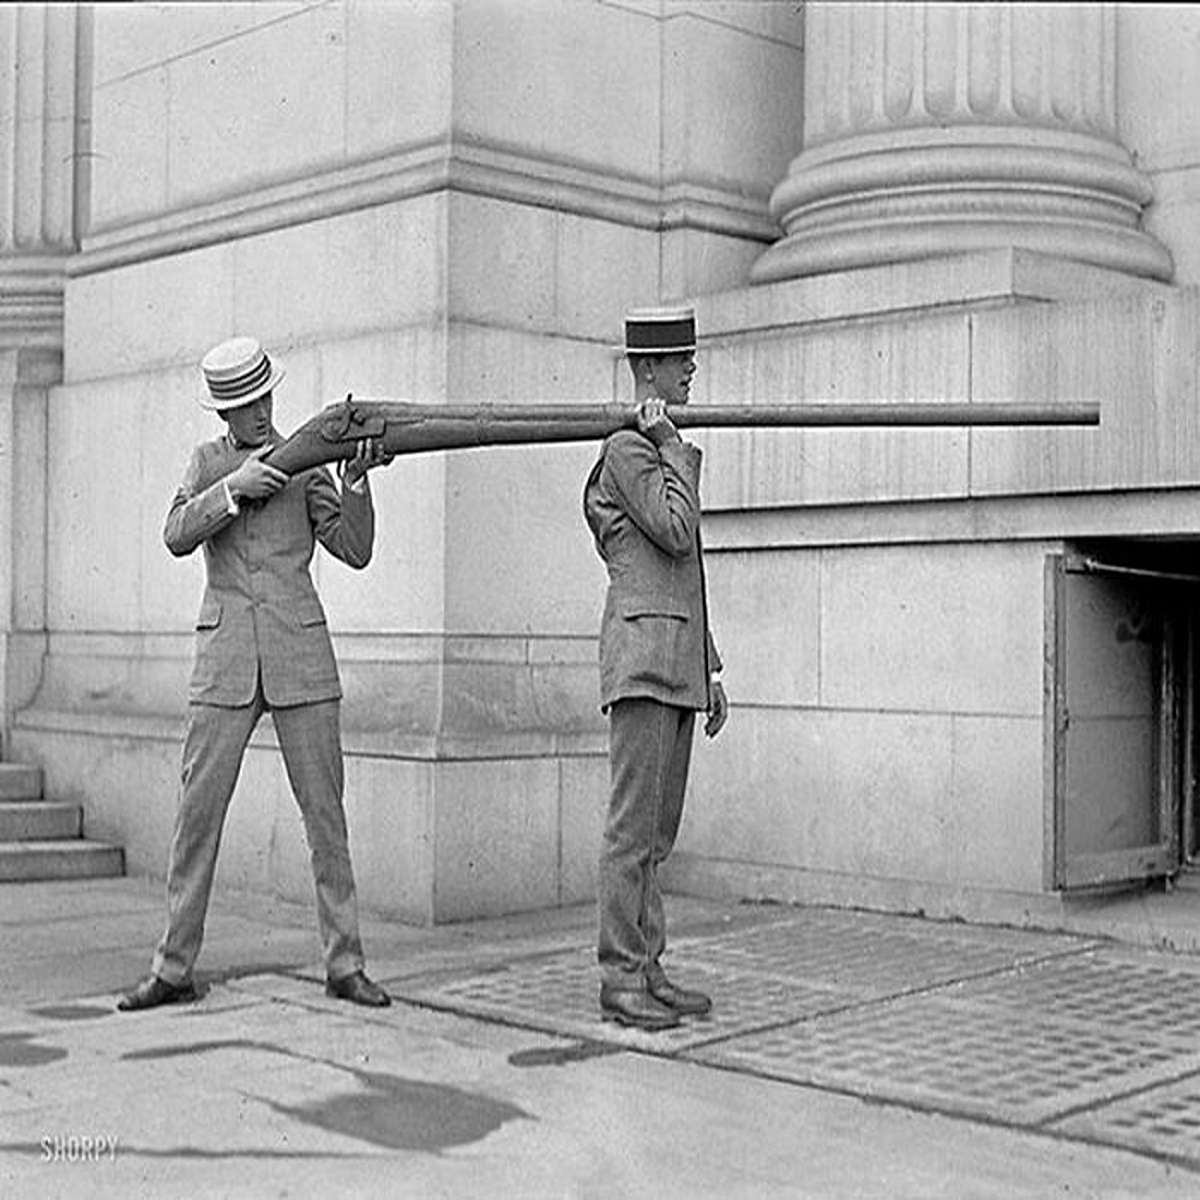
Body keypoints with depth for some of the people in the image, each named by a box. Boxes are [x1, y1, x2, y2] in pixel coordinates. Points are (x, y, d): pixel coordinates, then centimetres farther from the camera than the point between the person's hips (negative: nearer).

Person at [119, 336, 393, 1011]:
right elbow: (177, 536, -4)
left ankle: (345, 964, 8)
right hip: (225, 658, 1)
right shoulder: (208, 462, 11)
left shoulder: (304, 463, 8)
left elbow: (356, 550, 1)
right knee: (198, 810, -2)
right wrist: (234, 487, -17)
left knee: (325, 811, 1)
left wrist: (356, 479, -13)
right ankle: (175, 969, 7)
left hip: (301, 655, 0)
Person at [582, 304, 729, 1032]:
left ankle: (648, 970, 15)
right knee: (634, 825, -7)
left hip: (680, 663, 9)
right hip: (643, 653, -9)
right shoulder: (626, 448, -6)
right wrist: (674, 447, -9)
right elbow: (678, 534, -19)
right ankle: (622, 979, -2)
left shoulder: (664, 452, 23)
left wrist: (712, 671, 21)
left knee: (659, 830, 10)